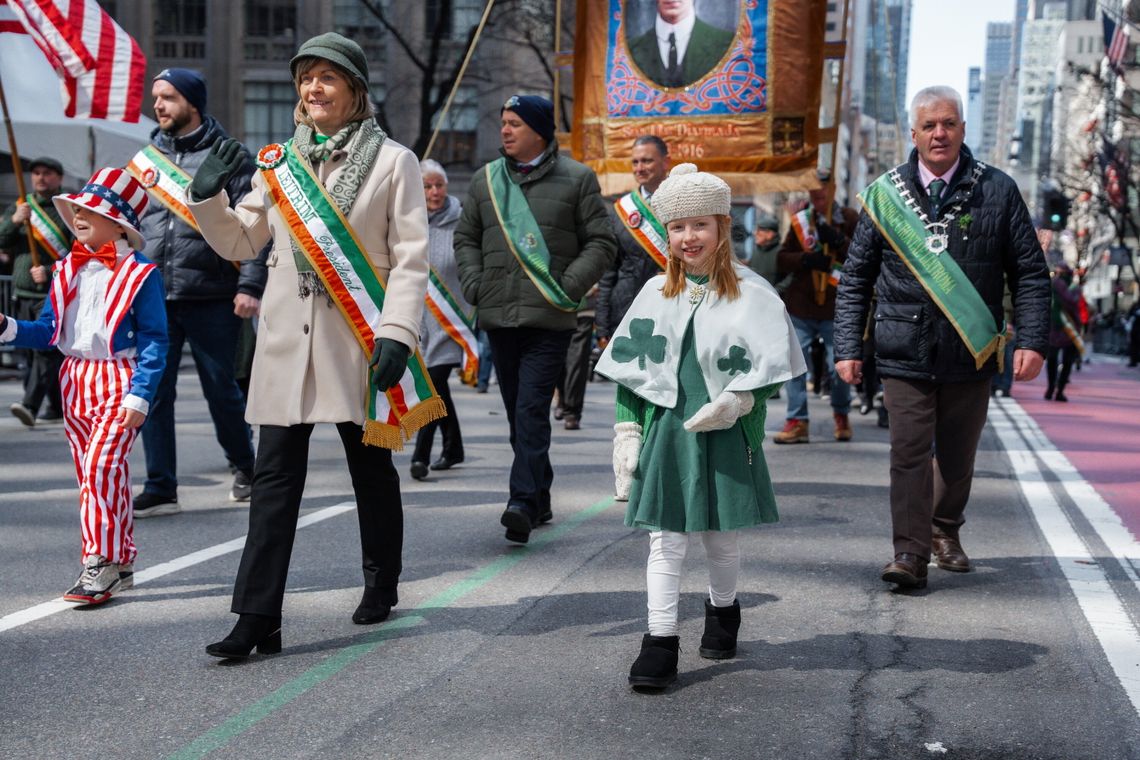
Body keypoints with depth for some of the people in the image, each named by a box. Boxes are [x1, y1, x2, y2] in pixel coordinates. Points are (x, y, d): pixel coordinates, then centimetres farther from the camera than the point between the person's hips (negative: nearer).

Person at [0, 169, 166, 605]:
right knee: (93, 475, 10)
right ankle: (120, 561, 18)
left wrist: (139, 396, -17)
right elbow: (49, 329, 13)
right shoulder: (68, 270, 10)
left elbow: (154, 340, -10)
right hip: (76, 381, 7)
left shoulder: (141, 274, -8)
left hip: (119, 382, -7)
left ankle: (100, 561, -11)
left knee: (100, 467, -17)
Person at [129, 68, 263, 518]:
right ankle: (160, 489, 8)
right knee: (154, 391, 1)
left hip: (211, 297, -4)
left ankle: (243, 466, 30)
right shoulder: (148, 155, 13)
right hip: (153, 297, 4)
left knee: (221, 389, 8)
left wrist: (249, 285, -15)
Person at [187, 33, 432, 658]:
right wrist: (208, 198, -3)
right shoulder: (278, 161, 10)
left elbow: (411, 257, -6)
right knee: (275, 475, -2)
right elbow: (240, 242, 15)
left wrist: (396, 333, -16)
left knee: (371, 466, 11)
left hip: (359, 340, -3)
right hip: (287, 338, 3)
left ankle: (381, 586, 32)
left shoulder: (392, 161, -1)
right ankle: (257, 618, -1)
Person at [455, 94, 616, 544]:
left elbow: (600, 244, 3)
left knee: (532, 408, -15)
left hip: (549, 319, -5)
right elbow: (466, 238, 21)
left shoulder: (576, 179, 3)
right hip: (498, 317, 5)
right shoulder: (486, 180, 14)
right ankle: (540, 499, 22)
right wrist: (474, 285, 6)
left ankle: (523, 502, -18)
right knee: (517, 410, 10)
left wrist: (568, 287, -9)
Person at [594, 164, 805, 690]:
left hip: (726, 437, -1)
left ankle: (722, 612, 37)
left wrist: (736, 401, -17)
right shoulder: (655, 294, 6)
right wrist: (626, 430, 2)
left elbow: (771, 366, -2)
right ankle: (660, 643, 0)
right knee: (665, 539, -2)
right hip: (665, 433, 1)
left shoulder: (751, 294, -2)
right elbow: (629, 369, 8)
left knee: (721, 537, 12)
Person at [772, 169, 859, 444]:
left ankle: (841, 416, 24)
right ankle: (797, 421, 2)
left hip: (835, 306, -2)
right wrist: (807, 259, -14)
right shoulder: (801, 219, 9)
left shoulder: (848, 219, 2)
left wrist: (840, 242, -20)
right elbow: (781, 260, 4)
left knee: (838, 367, -1)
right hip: (800, 305, 2)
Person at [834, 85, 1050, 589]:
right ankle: (910, 553, 0)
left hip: (972, 354, 1)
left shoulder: (997, 191, 2)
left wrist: (1032, 341, -7)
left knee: (958, 454, 13)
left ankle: (945, 531, 35)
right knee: (909, 452, -6)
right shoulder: (884, 194, 3)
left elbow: (1030, 274, 4)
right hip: (905, 354, -1)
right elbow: (855, 280, 7)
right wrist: (848, 347, 0)